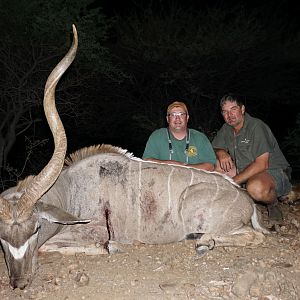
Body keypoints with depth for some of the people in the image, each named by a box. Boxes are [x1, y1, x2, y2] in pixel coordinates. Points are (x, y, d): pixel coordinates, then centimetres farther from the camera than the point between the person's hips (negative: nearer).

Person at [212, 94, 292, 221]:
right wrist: (221, 153, -12)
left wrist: (234, 181, -27)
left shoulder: (256, 126, -18)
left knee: (256, 188, -41)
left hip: (273, 171, -7)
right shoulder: (226, 129, 6)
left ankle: (273, 203, -5)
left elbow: (262, 164, -24)